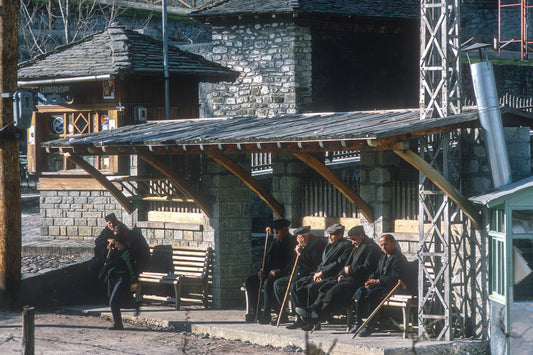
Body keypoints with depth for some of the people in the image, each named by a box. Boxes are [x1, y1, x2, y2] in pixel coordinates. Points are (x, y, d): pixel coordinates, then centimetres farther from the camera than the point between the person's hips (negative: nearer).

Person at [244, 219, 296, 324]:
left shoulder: (291, 242, -4)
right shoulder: (272, 242, 21)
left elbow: (290, 262, -12)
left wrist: (278, 271, -22)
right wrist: (263, 269, 4)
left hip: (283, 273, -9)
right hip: (269, 272, 9)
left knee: (268, 283, -37)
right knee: (249, 282, -9)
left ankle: (266, 314, -35)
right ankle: (255, 312, -6)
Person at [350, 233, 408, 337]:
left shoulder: (399, 258, -11)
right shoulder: (383, 257, 20)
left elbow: (394, 278, -19)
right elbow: (377, 272, 21)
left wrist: (377, 281, -19)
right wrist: (371, 280, -2)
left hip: (392, 287, -9)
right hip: (379, 285, 9)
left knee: (371, 294, -32)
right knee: (360, 292, -13)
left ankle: (370, 326, -27)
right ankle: (358, 322, -12)